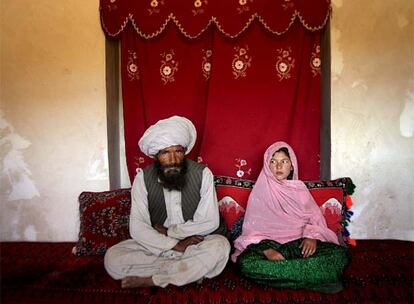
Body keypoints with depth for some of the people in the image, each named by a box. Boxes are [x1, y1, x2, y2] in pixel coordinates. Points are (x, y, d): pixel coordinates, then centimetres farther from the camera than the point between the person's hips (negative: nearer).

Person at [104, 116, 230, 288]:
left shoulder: (202, 174, -12)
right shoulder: (143, 178, -8)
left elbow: (210, 222, -15)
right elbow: (137, 228, -14)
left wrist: (169, 231, -10)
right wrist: (175, 245, -22)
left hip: (197, 244, -1)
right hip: (157, 246, 2)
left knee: (220, 246, -33)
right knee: (112, 257, -20)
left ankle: (151, 280, -19)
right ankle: (192, 271, -17)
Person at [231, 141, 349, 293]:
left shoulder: (299, 188, 11)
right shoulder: (260, 191, 4)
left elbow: (315, 216, 10)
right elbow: (251, 228, -1)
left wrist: (312, 236, -13)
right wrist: (267, 250, -20)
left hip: (300, 243, 2)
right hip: (268, 244, -1)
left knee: (340, 254, -22)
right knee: (245, 262, -34)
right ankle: (314, 275, -27)